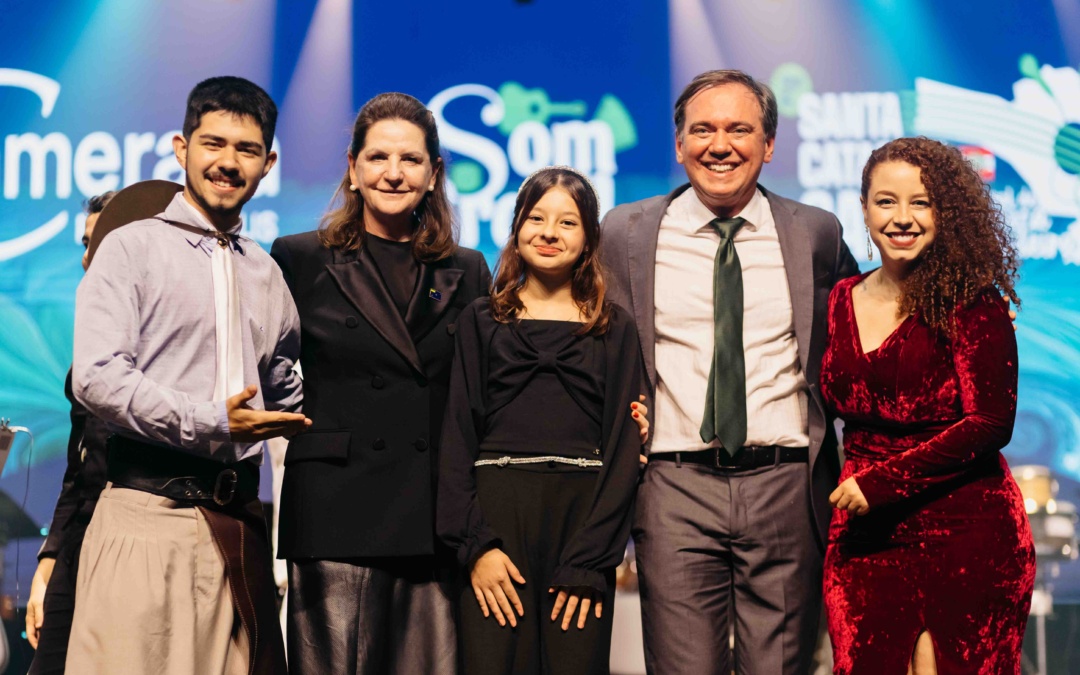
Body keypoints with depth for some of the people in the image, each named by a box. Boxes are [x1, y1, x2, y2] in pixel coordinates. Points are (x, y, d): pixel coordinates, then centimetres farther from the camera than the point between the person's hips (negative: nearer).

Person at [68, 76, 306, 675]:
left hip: (238, 520, 5)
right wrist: (209, 424, -17)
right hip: (149, 509, -5)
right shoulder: (132, 249, 2)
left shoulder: (266, 273, 19)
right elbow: (97, 377, -11)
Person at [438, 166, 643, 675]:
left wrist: (589, 562, -7)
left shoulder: (615, 329, 9)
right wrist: (475, 545, -8)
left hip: (583, 518, 0)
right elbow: (457, 437, 5)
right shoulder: (482, 321, 10)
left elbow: (623, 447, 3)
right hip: (496, 516, 0)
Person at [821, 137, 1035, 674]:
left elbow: (991, 423, -12)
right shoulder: (842, 302, 10)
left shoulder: (970, 302, -6)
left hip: (963, 534, -4)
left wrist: (881, 482, -13)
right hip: (864, 539, 4)